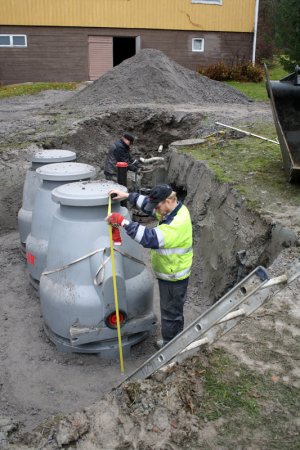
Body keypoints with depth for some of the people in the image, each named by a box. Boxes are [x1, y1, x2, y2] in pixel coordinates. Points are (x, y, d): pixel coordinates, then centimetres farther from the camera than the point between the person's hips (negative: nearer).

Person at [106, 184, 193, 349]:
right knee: (174, 308, 26)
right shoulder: (175, 210, -2)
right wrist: (127, 196, 5)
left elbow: (150, 238, -41)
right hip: (171, 273, 10)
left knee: (170, 311, 9)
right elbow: (147, 203, 13)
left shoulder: (177, 224, -33)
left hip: (173, 276, -10)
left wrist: (123, 222, -40)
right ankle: (175, 339, 45)